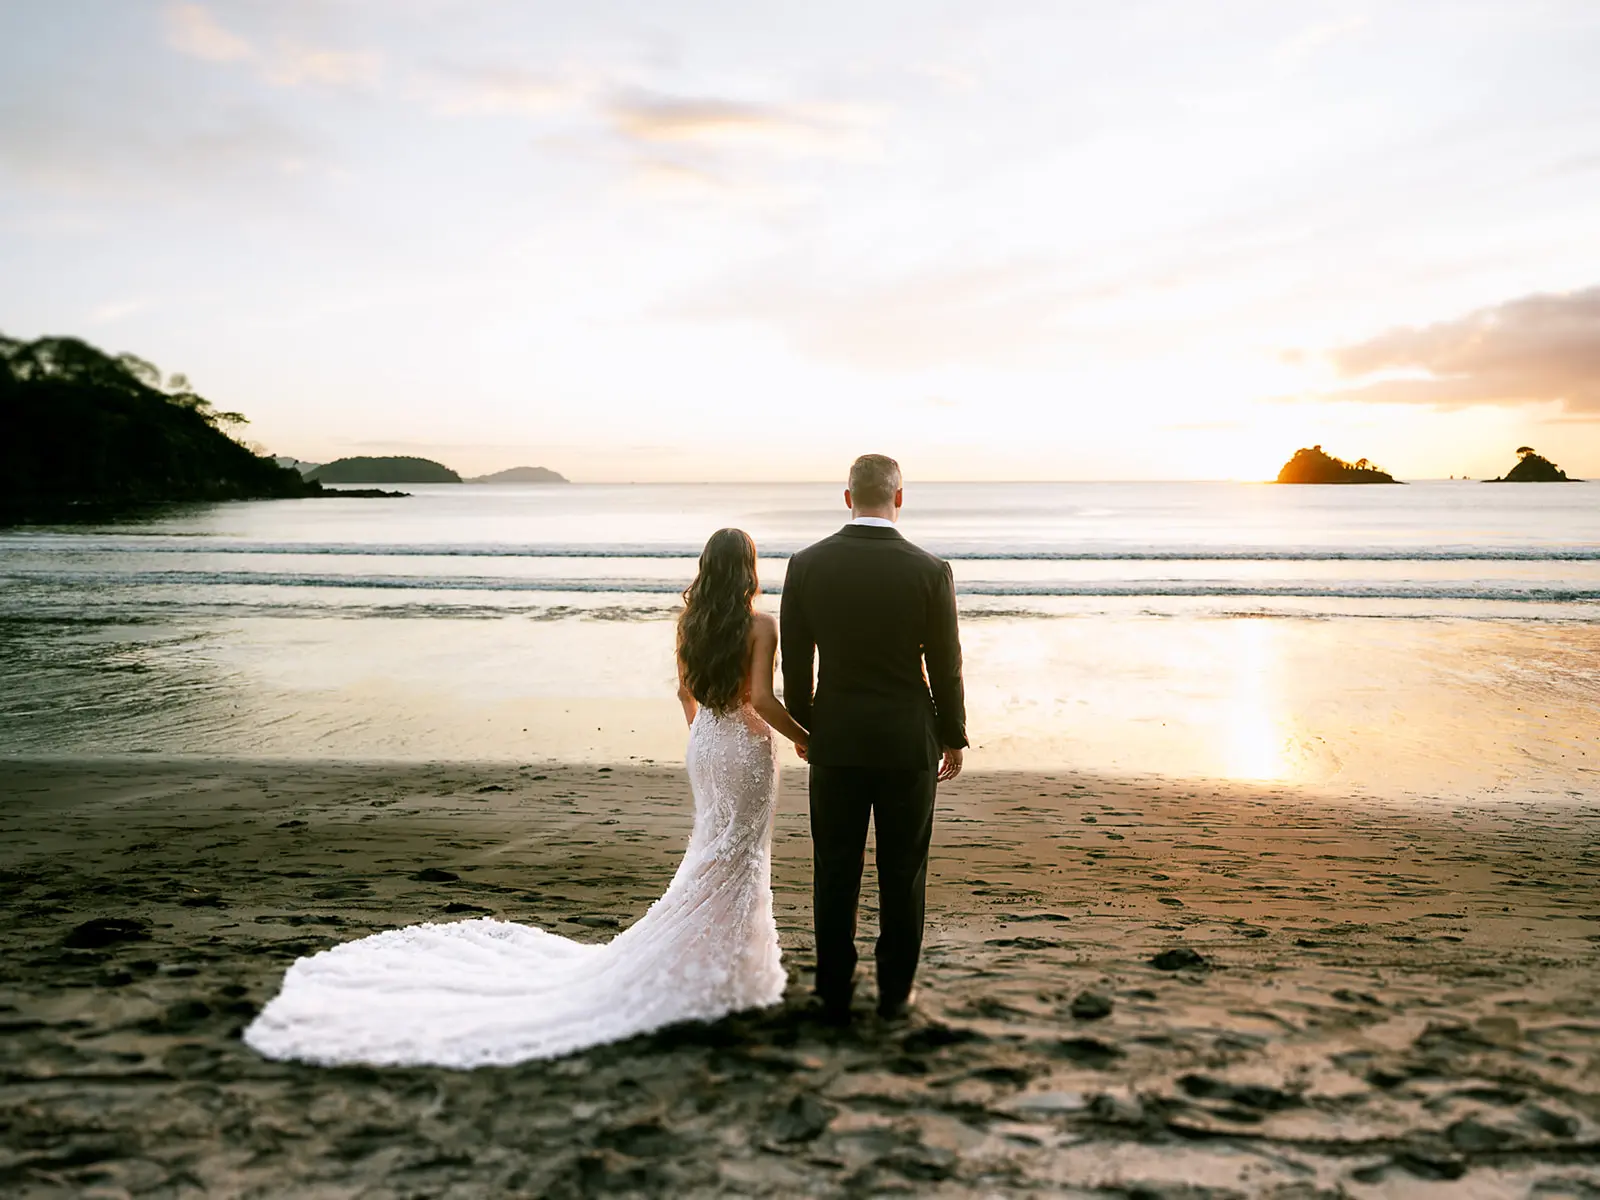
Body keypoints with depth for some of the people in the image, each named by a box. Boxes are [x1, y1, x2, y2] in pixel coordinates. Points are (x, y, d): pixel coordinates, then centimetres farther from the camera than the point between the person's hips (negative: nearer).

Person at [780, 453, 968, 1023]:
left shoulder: (807, 565, -6)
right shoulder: (930, 571, -10)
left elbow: (795, 662, 0)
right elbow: (945, 667, -5)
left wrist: (802, 728, 14)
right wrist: (953, 739, 8)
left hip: (835, 741, 1)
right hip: (908, 744, -1)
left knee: (835, 873, 11)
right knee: (902, 874, 11)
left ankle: (834, 994, 21)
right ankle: (894, 993, 21)